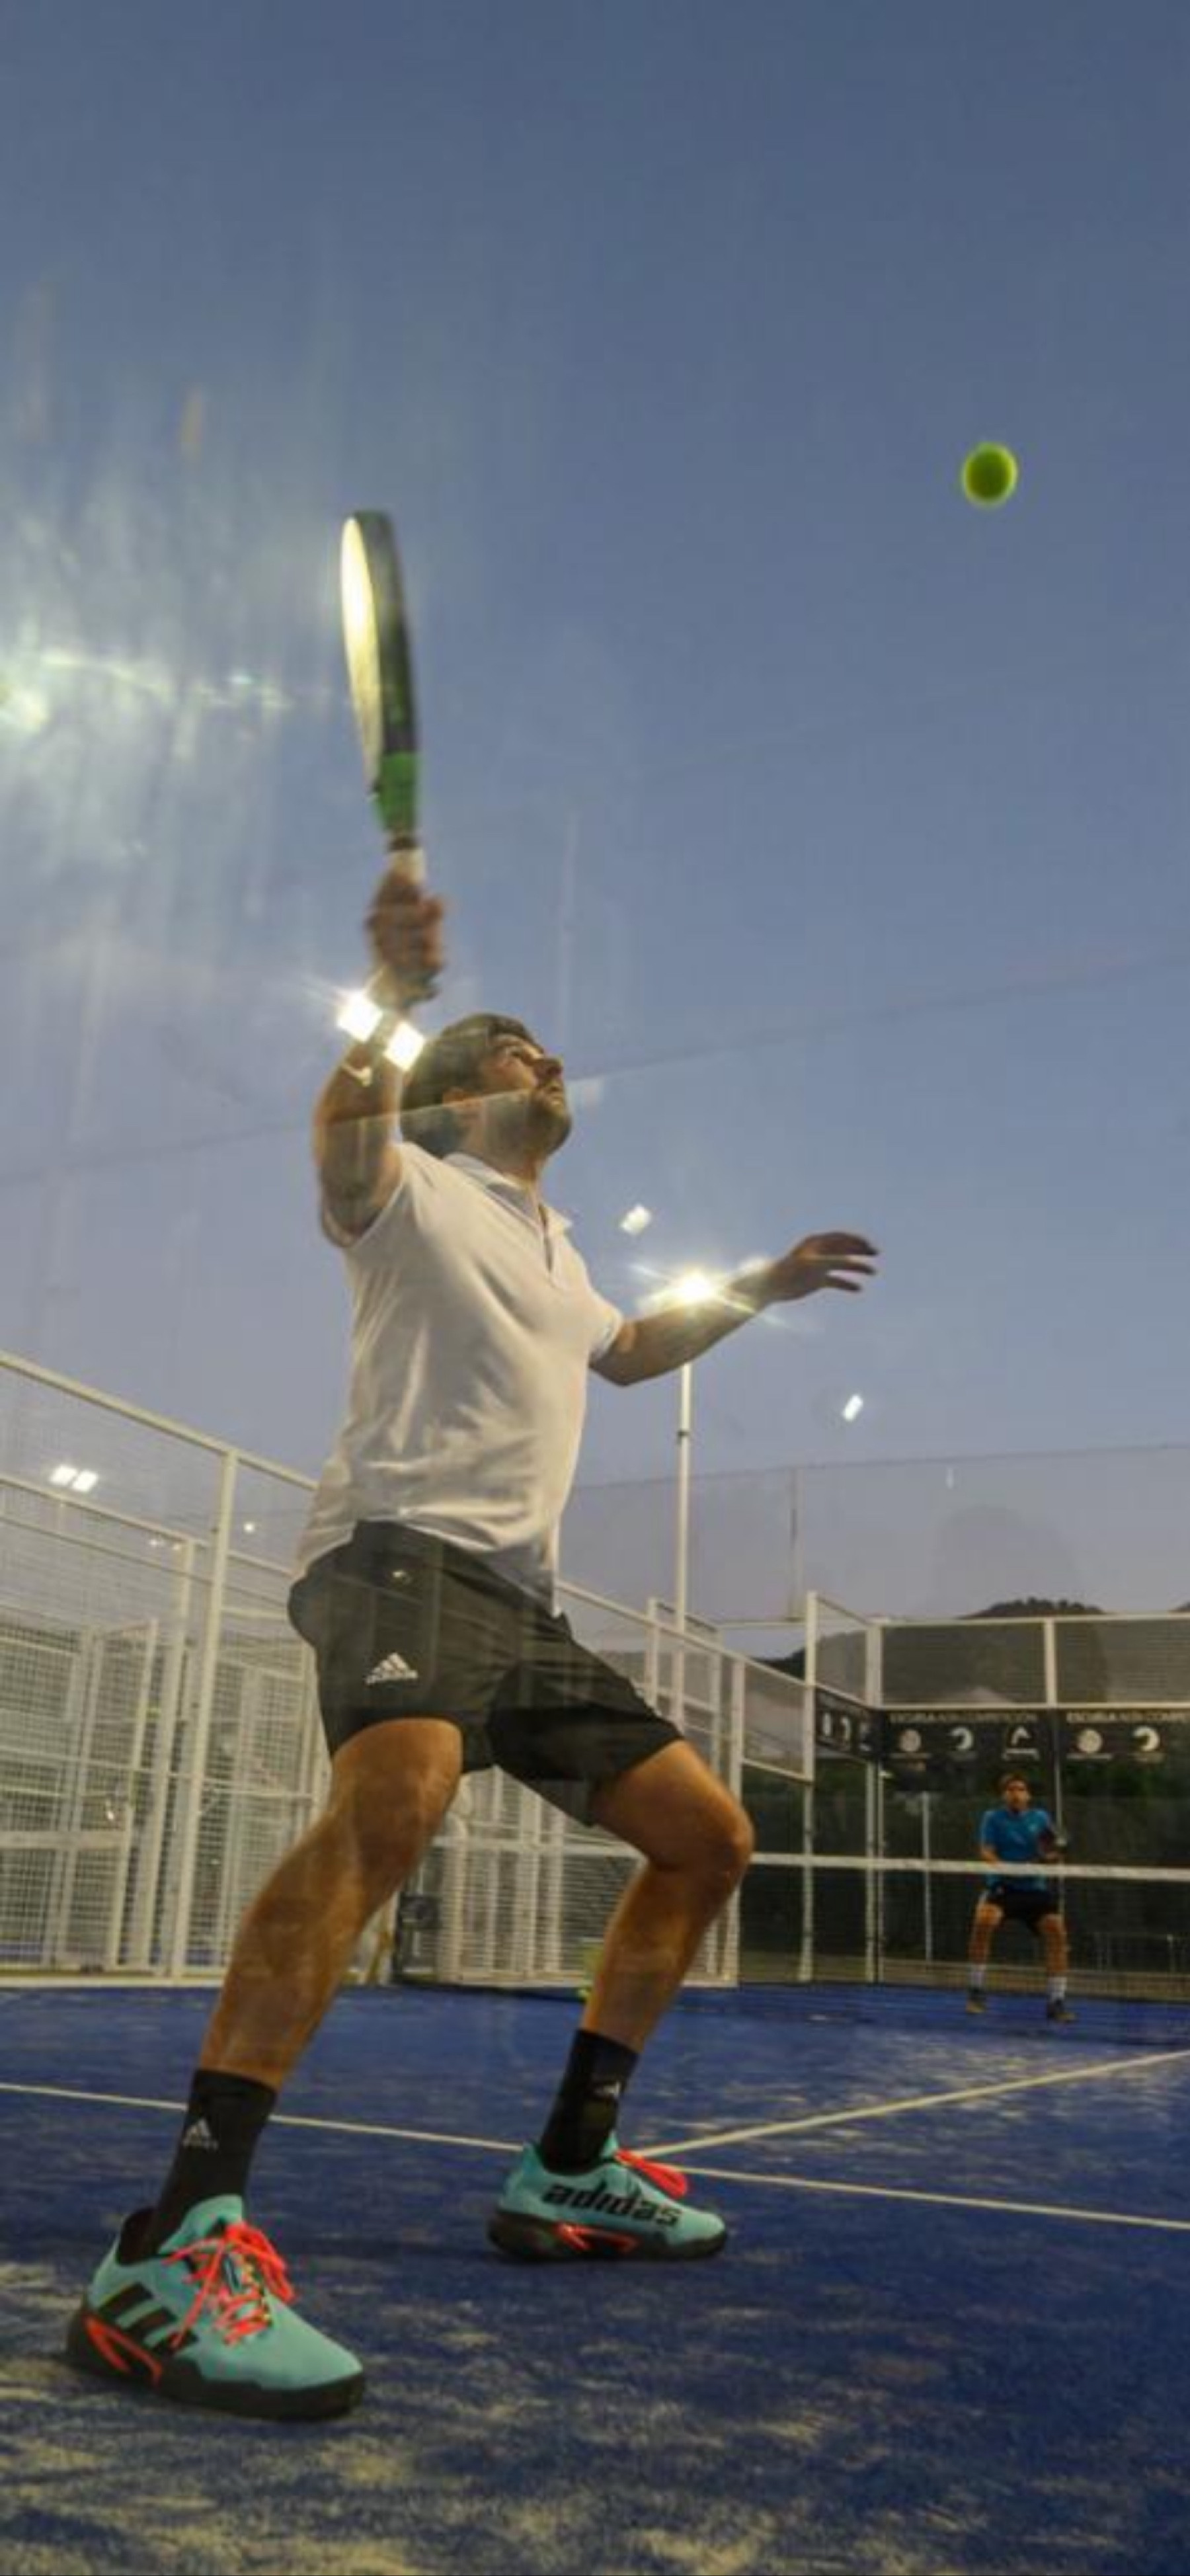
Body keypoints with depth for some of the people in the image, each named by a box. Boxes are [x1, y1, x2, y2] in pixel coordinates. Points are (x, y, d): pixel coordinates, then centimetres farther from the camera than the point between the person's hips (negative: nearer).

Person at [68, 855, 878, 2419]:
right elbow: (345, 1143, -20)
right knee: (399, 1794, -37)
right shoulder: (421, 1193, 3)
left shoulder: (558, 1253, 26)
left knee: (709, 1836, 7)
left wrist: (759, 1291, 40)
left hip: (521, 1604, 9)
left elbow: (626, 1352, 44)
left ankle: (568, 2174, 17)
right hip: (403, 1556, -9)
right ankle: (174, 2250, -38)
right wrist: (391, 1001, -39)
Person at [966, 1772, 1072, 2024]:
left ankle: (1056, 2002, 0)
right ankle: (977, 1991, -14)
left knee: (1056, 1932, -16)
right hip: (1003, 1887, -3)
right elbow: (986, 1852, -6)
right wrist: (1004, 1867, -25)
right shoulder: (993, 1818, 3)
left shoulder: (1040, 1818, 9)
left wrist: (1049, 1851, -21)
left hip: (1035, 1888, 3)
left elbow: (1047, 1854, 4)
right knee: (984, 1920, -30)